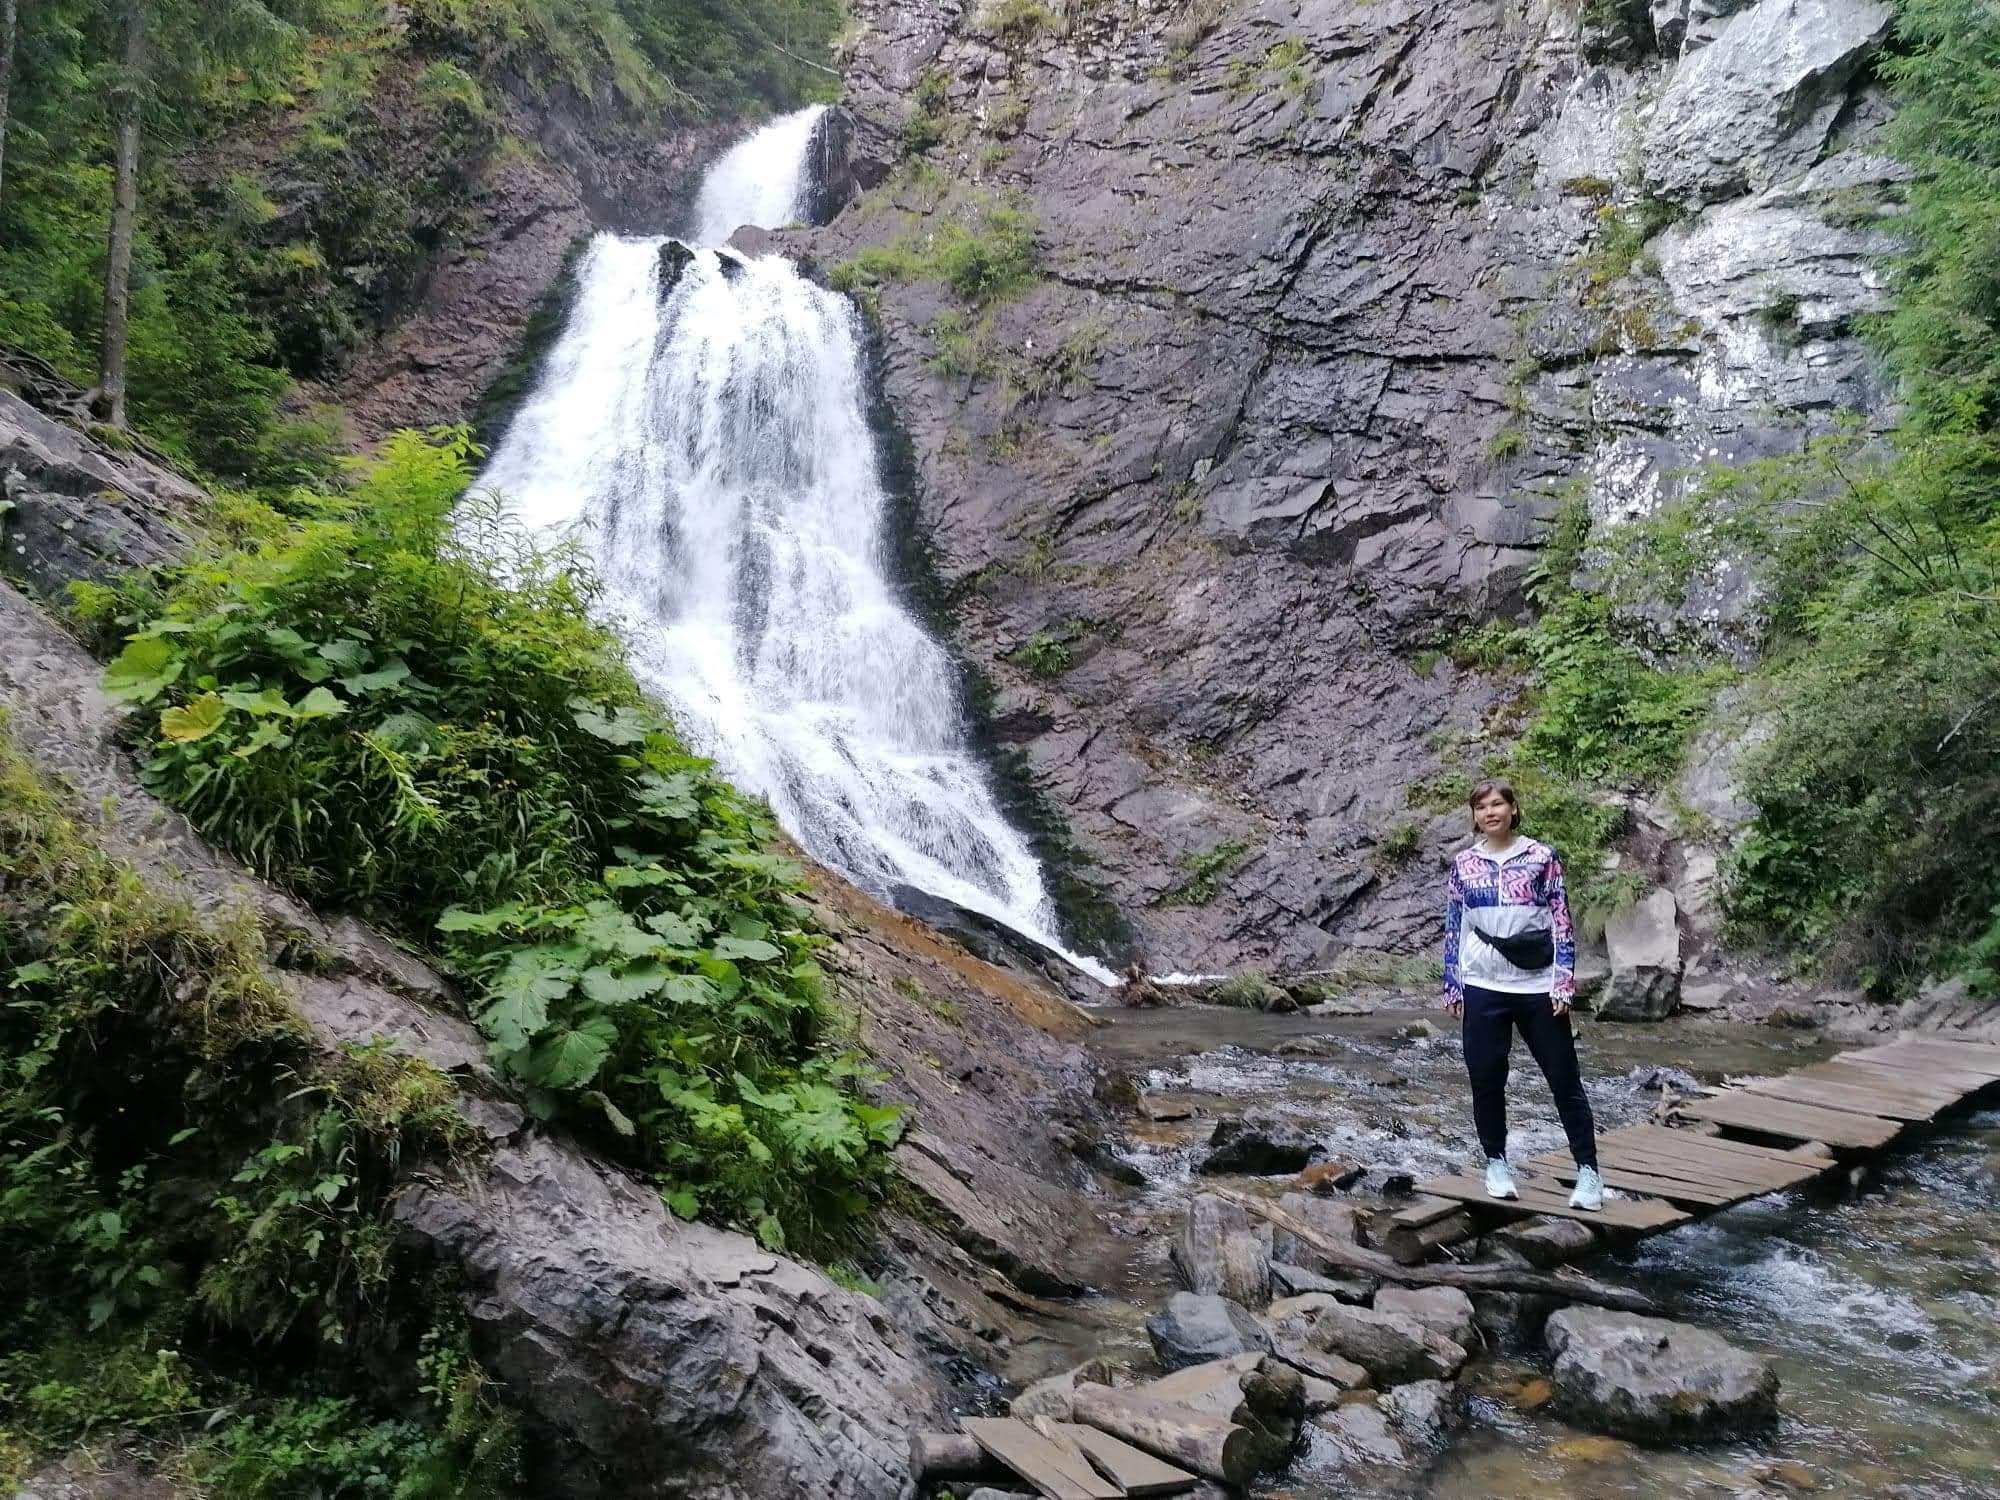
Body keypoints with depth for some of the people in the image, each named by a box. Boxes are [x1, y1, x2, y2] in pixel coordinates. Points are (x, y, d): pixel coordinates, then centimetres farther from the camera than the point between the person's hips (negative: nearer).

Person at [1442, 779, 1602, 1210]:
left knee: (1565, 1079, 4)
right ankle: (1496, 1162, 22)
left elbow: (1562, 923, 0)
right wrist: (1451, 987, 7)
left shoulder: (1541, 857, 1)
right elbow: (1453, 929, 9)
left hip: (1537, 987, -1)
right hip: (1483, 988, 2)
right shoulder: (1463, 864, 6)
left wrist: (1564, 981, -7)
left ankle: (1588, 1170, 13)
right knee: (1486, 1080, 5)